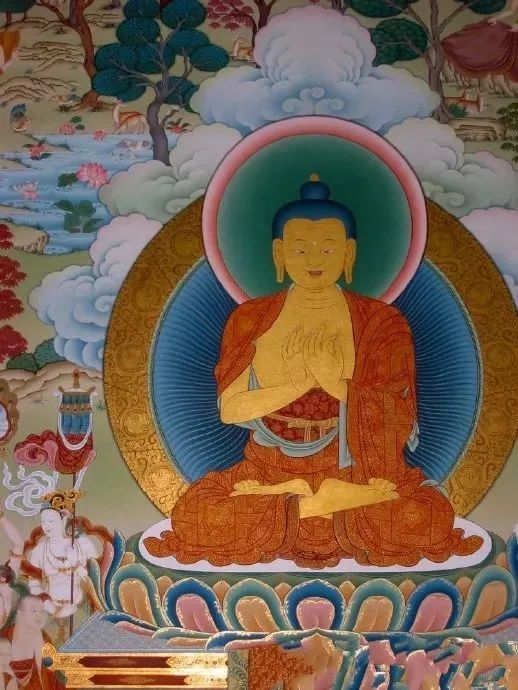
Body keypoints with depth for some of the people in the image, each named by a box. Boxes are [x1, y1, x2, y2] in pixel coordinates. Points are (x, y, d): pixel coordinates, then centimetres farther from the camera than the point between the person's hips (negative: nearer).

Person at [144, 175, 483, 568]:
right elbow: (229, 409, -6)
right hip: (269, 468, 1)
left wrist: (332, 381, -20)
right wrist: (301, 381, -16)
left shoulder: (379, 323, -1)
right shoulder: (251, 319, 2)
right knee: (200, 514, -24)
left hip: (352, 472, -1)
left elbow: (391, 417, -6)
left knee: (425, 517, -27)